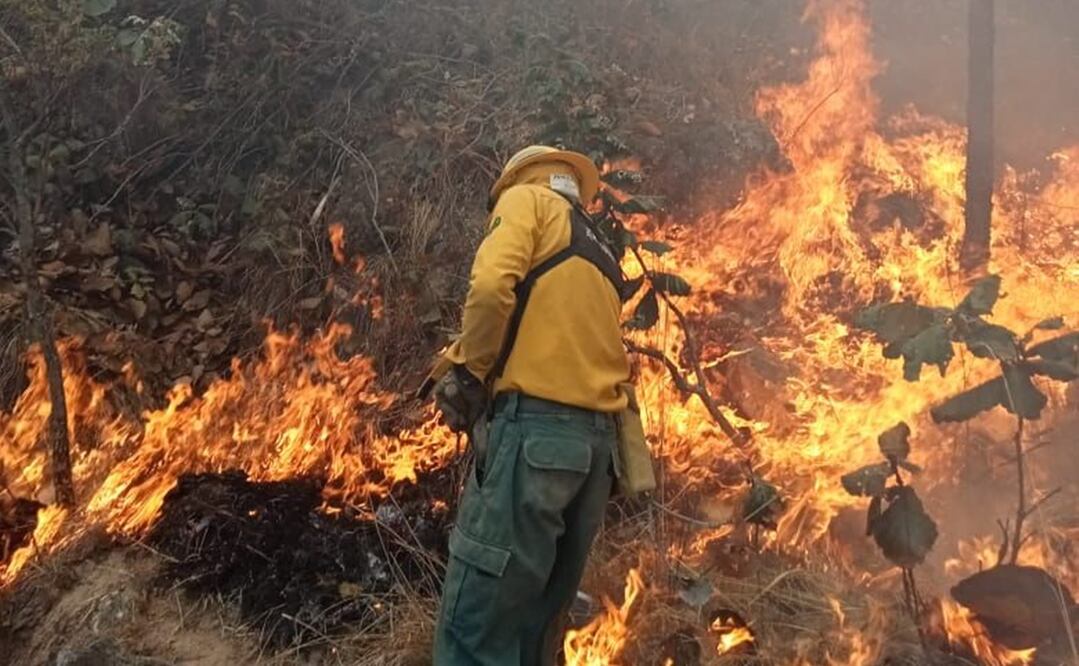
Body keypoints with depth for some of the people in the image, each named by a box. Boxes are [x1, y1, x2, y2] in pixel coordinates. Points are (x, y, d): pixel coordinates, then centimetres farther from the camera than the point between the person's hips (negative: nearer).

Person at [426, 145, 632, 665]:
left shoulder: (529, 199, 9)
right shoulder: (600, 257, 30)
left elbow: (493, 284, -11)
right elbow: (606, 352, 20)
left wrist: (467, 371, 1)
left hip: (535, 425, -8)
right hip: (597, 438, 8)